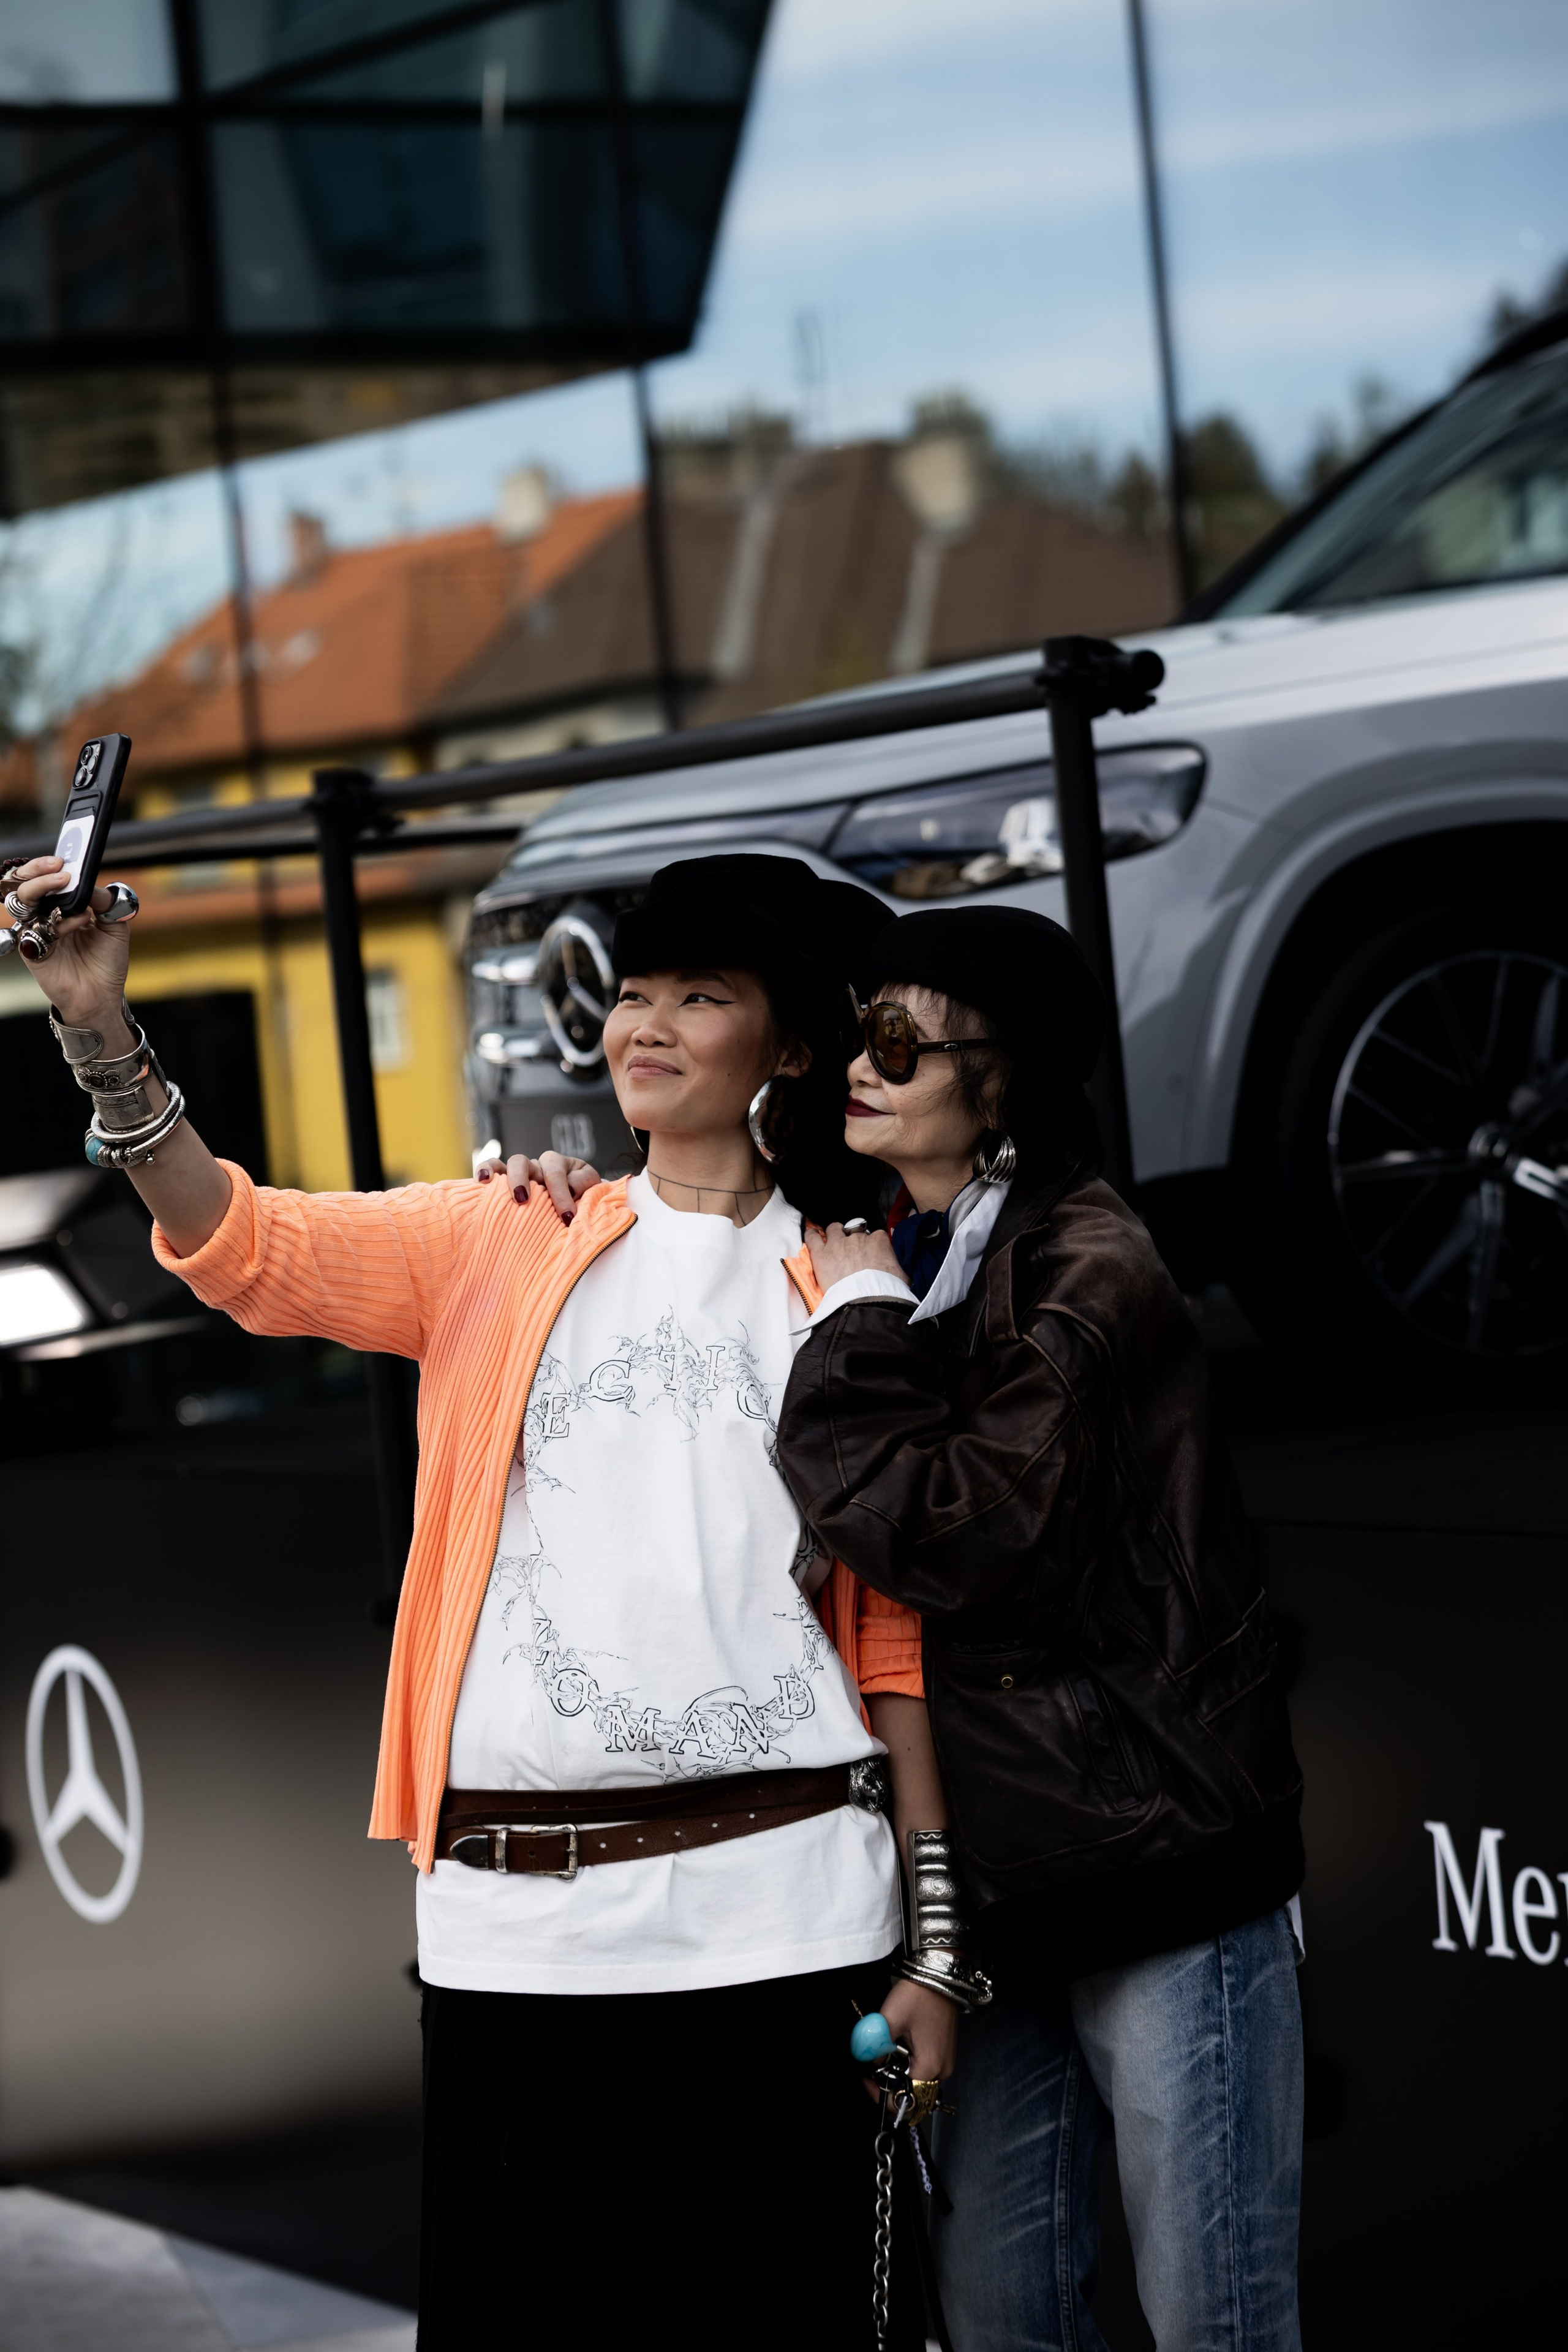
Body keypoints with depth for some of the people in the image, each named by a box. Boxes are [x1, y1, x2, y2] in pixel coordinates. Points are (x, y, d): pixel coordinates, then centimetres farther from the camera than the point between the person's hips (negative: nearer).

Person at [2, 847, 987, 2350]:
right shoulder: (500, 1245, 12)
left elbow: (900, 1635, 8)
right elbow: (248, 1248, -2)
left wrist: (935, 1943, 3)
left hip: (781, 1902, -1)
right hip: (515, 1910, 1)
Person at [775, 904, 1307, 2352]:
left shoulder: (1088, 1271, -13)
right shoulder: (903, 1260, 12)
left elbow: (956, 1537, -23)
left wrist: (861, 1328, -12)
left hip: (1159, 1855, -8)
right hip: (1000, 1872, 8)